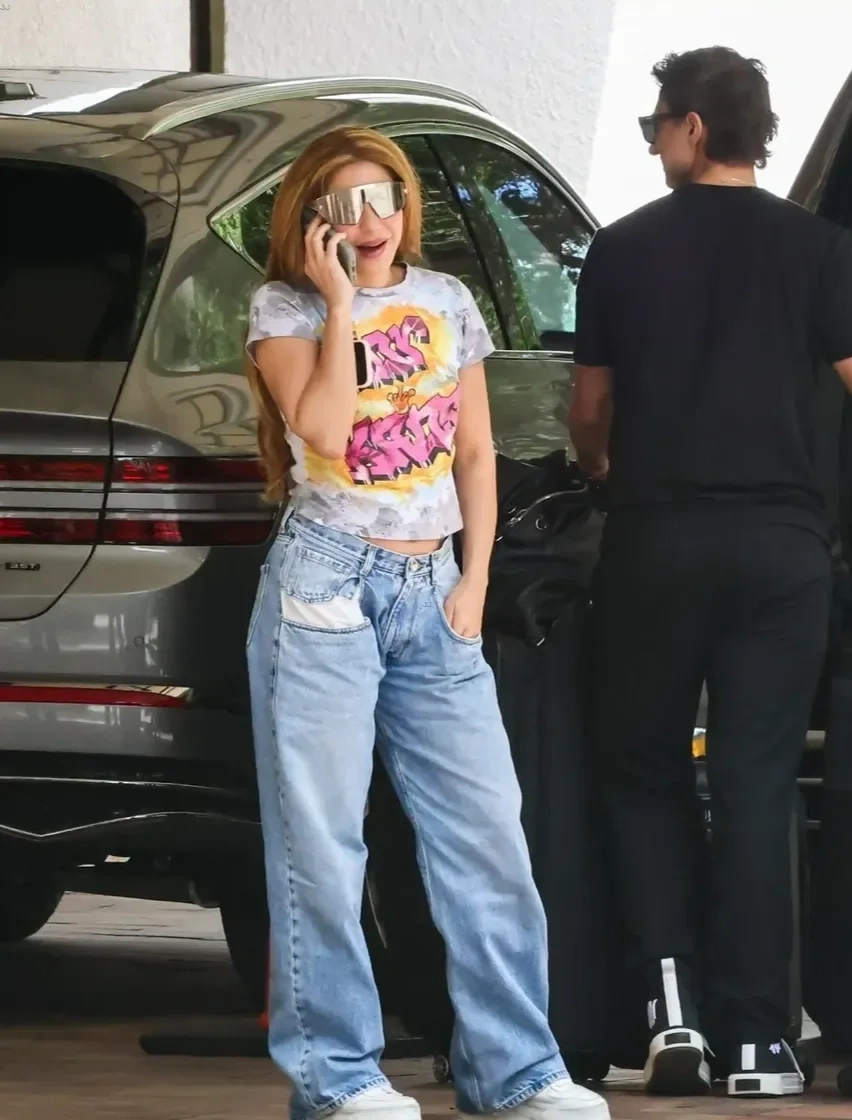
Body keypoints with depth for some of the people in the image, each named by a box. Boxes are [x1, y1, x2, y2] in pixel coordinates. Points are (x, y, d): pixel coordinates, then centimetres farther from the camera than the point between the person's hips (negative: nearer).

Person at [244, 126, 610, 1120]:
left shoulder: (447, 304, 12)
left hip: (433, 594, 4)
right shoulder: (285, 309, 1)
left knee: (486, 832, 0)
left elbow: (475, 452, 14)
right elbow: (320, 429, -15)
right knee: (322, 840, -3)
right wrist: (341, 304, -13)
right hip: (328, 583, -4)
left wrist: (474, 581, 5)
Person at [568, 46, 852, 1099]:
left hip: (656, 538, 0)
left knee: (643, 773, 13)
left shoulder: (622, 251, 3)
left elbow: (590, 408, 11)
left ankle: (672, 994, -4)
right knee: (756, 789, 3)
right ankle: (757, 1039, -2)